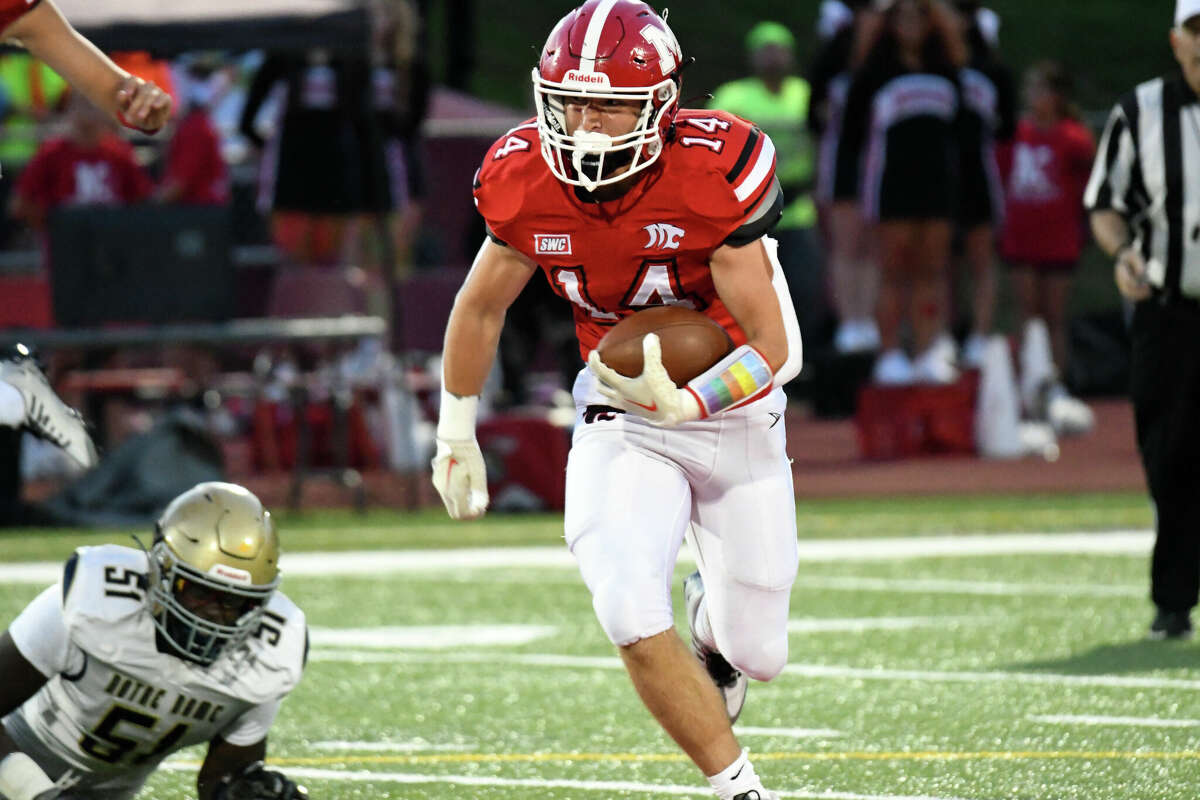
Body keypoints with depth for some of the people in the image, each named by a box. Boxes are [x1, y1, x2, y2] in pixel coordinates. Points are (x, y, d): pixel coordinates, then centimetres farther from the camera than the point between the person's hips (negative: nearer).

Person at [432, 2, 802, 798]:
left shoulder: (713, 173, -26)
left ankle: (715, 622, 47)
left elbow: (775, 349, -22)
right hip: (622, 424, 1)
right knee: (632, 617, -22)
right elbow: (480, 307, 6)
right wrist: (455, 436, 14)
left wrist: (682, 403, -38)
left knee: (755, 655, 7)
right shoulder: (527, 182, -15)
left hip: (733, 413, -1)